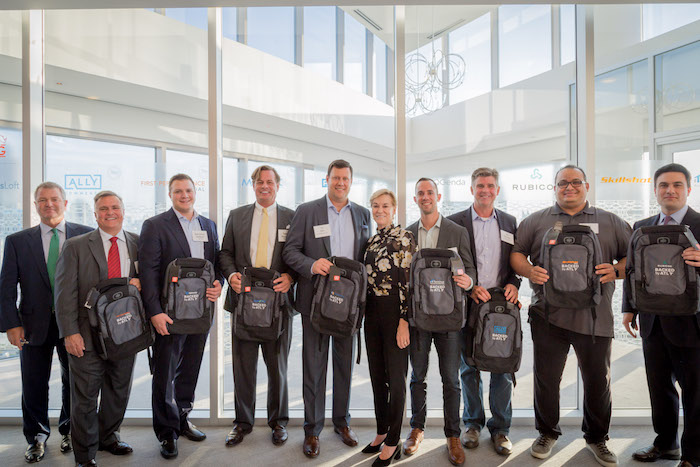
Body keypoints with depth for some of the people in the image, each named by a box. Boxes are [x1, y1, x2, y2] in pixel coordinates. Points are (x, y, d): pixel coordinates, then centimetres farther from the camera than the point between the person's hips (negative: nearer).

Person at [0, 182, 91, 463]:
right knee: (34, 385, 12)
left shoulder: (86, 235, -2)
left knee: (74, 381, 14)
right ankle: (36, 438, 34)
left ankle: (70, 431, 36)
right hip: (35, 324, 1)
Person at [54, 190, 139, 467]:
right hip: (87, 335, -3)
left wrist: (140, 282, -10)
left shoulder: (138, 244, 6)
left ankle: (108, 436, 40)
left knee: (119, 391, 17)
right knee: (85, 396, 7)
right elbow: (65, 293, -5)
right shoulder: (75, 246, -1)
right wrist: (70, 332, -12)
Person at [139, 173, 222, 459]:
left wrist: (218, 284, -6)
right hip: (169, 314, -5)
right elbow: (148, 271, -10)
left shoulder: (208, 225, 11)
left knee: (190, 371, 17)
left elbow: (216, 261, 14)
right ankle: (167, 433, 25)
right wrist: (155, 311, -16)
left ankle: (181, 419, 37)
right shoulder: (155, 225, -5)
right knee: (165, 375, 9)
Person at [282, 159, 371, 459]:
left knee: (345, 364, 15)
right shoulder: (306, 211, 0)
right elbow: (289, 251, -3)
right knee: (314, 366, 6)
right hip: (316, 299, -2)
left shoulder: (363, 214, 9)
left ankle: (342, 421, 33)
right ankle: (312, 429, 24)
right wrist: (312, 264, -22)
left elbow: (366, 254, 11)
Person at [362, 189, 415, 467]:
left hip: (394, 311, -7)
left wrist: (404, 320, -17)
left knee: (395, 377, 4)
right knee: (376, 375, 15)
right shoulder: (371, 240, 12)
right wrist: (364, 311, 14)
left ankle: (393, 442, 20)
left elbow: (411, 280, -13)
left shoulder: (405, 237, -8)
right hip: (372, 311, 7)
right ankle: (381, 432, 33)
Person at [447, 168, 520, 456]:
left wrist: (513, 284, -4)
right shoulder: (456, 222, 2)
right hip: (468, 304, -2)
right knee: (469, 368, 9)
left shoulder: (510, 223, 12)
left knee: (502, 368, 6)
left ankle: (500, 427, 22)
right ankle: (473, 423, 26)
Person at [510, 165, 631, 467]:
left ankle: (596, 437, 35)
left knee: (598, 380, 12)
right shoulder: (536, 221, 8)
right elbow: (516, 253, 7)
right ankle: (547, 433, 31)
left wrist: (616, 270, -10)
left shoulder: (610, 222, 10)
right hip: (548, 314, 0)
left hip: (595, 316, 1)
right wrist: (529, 271, -11)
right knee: (546, 378, 9)